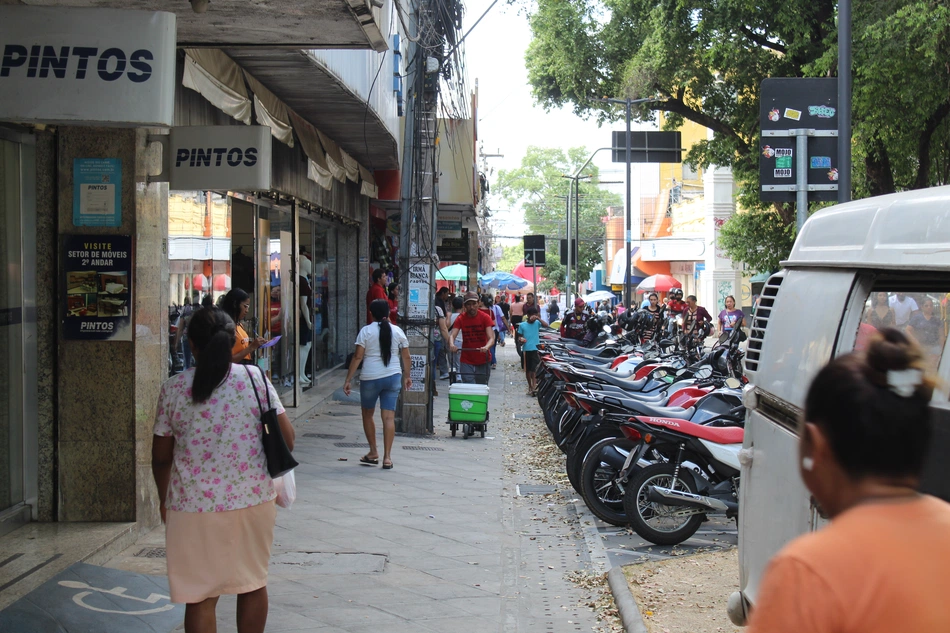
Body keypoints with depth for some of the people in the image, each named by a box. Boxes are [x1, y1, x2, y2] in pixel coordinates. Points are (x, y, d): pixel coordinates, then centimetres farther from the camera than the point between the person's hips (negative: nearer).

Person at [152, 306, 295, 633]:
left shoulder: (173, 389, -4)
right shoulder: (255, 378, -2)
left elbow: (161, 456, 2)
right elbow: (286, 436, -3)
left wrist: (164, 499, 19)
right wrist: (270, 470, 17)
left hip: (194, 506, -1)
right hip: (253, 498, 2)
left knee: (200, 596, 7)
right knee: (253, 583, 19)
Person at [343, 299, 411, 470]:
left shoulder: (366, 331, -5)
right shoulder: (397, 331, 4)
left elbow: (358, 357, -9)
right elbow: (406, 357, 7)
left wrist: (348, 380, -5)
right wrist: (407, 377, 21)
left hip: (370, 378, -2)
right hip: (393, 377, 2)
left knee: (367, 414, 17)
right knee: (389, 417, 1)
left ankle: (373, 453, 21)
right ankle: (387, 457, -3)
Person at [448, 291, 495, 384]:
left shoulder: (485, 317, -7)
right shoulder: (461, 319, -3)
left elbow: (491, 338, -15)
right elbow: (452, 335, -13)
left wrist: (486, 347, -38)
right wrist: (452, 344, -37)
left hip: (483, 360, 0)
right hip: (467, 362, 1)